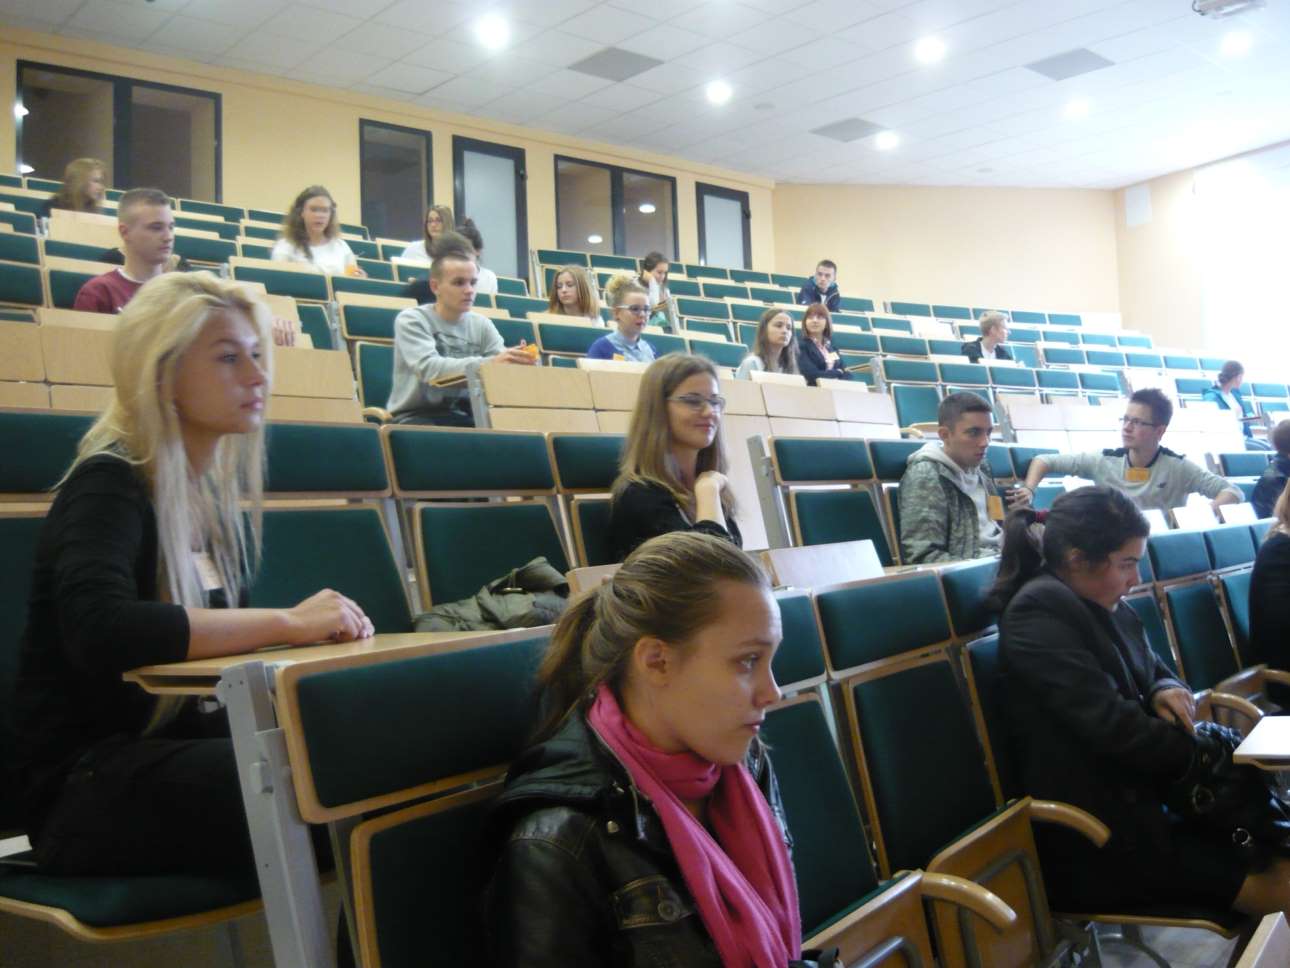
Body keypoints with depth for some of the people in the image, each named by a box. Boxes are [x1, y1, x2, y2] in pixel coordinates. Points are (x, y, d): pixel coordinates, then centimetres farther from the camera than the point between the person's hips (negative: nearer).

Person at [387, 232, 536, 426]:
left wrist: (519, 364, -29)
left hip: (466, 417, 4)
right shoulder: (411, 320, -6)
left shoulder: (482, 325, 8)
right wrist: (488, 363, -36)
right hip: (418, 416, -3)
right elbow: (429, 368, -23)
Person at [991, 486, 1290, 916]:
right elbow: (1109, 724, -23)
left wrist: (1168, 691, -4)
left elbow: (1158, 673, 22)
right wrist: (1203, 755, -8)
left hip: (1140, 802, 9)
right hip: (1097, 836, -9)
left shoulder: (1108, 610, 11)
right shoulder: (1039, 610, -18)